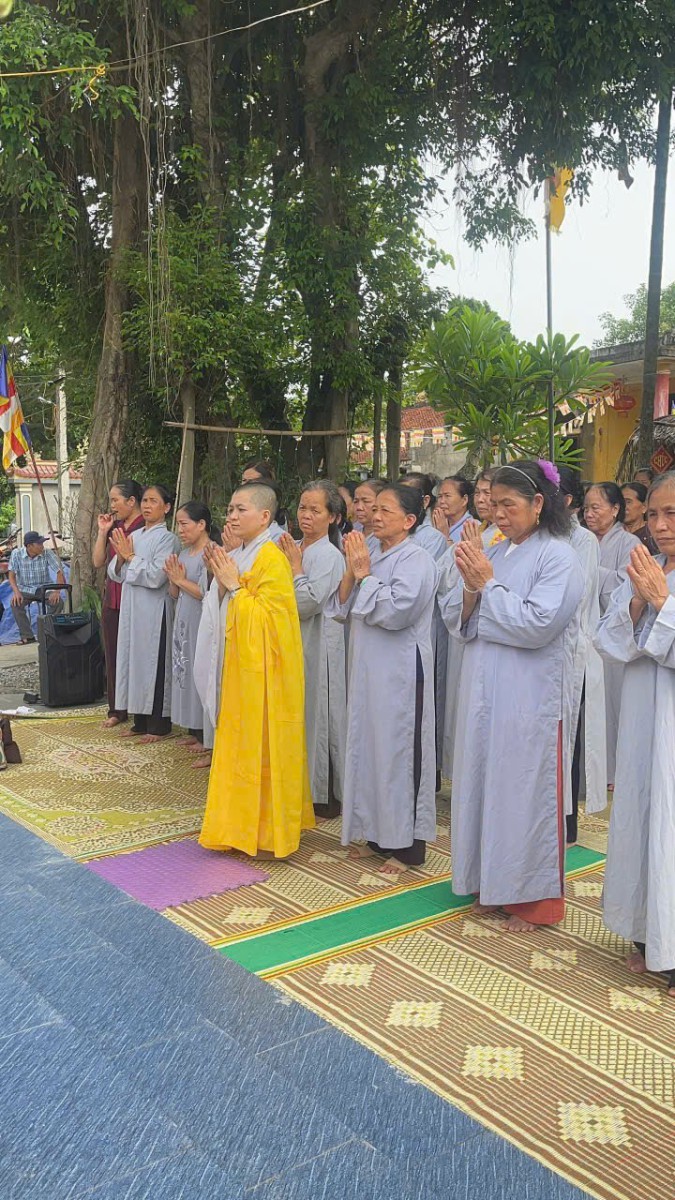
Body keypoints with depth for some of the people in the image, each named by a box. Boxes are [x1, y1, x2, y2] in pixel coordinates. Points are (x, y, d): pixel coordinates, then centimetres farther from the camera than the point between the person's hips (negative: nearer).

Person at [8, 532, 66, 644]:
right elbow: (12, 575, -9)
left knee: (58, 602, -27)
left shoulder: (47, 553, -12)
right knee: (15, 604, -30)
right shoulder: (16, 554, -10)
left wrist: (57, 591, -29)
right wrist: (16, 592, -28)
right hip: (25, 589, 0)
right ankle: (27, 637, -20)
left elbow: (59, 572, -13)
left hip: (44, 588, 0)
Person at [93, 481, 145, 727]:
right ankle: (117, 710, 20)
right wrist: (103, 531, 3)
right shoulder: (114, 527, 12)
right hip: (112, 600, 7)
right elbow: (98, 562, 9)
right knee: (113, 655, 11)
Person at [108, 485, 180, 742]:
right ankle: (141, 721, 21)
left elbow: (155, 576, -20)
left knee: (154, 663, -1)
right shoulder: (133, 536, 12)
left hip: (154, 611, -7)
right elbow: (116, 575, 11)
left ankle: (159, 724, 8)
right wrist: (121, 557, -8)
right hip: (131, 608, 7)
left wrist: (130, 557, -11)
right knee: (134, 660, 11)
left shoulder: (167, 539, -8)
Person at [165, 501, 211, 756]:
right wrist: (172, 578, -3)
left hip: (201, 623, -8)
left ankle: (206, 736, 6)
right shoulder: (183, 554, 12)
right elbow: (175, 594, 16)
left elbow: (207, 593, -19)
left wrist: (182, 580, -9)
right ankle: (194, 731, 22)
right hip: (183, 621, 8)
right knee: (185, 671, 11)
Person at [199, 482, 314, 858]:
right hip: (241, 663, 9)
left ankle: (268, 830, 10)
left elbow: (267, 615, -20)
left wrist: (234, 586, -15)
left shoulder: (272, 559, -15)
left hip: (265, 669, -9)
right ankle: (242, 823, 25)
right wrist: (221, 582, 3)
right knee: (240, 742, 14)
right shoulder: (238, 557, 12)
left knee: (262, 745, -2)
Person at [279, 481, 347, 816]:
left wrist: (296, 568, -12)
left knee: (318, 715, 1)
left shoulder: (329, 555, -12)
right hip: (292, 642, 7)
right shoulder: (292, 549, 9)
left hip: (318, 646, -7)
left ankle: (326, 794, 13)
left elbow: (308, 604, -20)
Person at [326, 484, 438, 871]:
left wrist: (364, 575, -12)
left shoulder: (417, 560, -10)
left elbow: (394, 611, -22)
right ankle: (376, 834, 25)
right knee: (367, 745, 12)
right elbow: (340, 609, 9)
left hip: (400, 672, -8)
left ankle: (408, 845, 8)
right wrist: (352, 572, -6)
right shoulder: (370, 555, 13)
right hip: (368, 669, 8)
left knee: (399, 748, -2)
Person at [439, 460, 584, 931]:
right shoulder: (491, 553, 9)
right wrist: (470, 585, -12)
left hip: (531, 701, -6)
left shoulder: (559, 557, -8)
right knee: (484, 785, 13)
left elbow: (536, 625, -20)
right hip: (484, 695, 6)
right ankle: (492, 885, 29)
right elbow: (455, 619, 6)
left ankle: (534, 899, 19)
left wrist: (488, 583, -14)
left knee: (525, 792, 3)